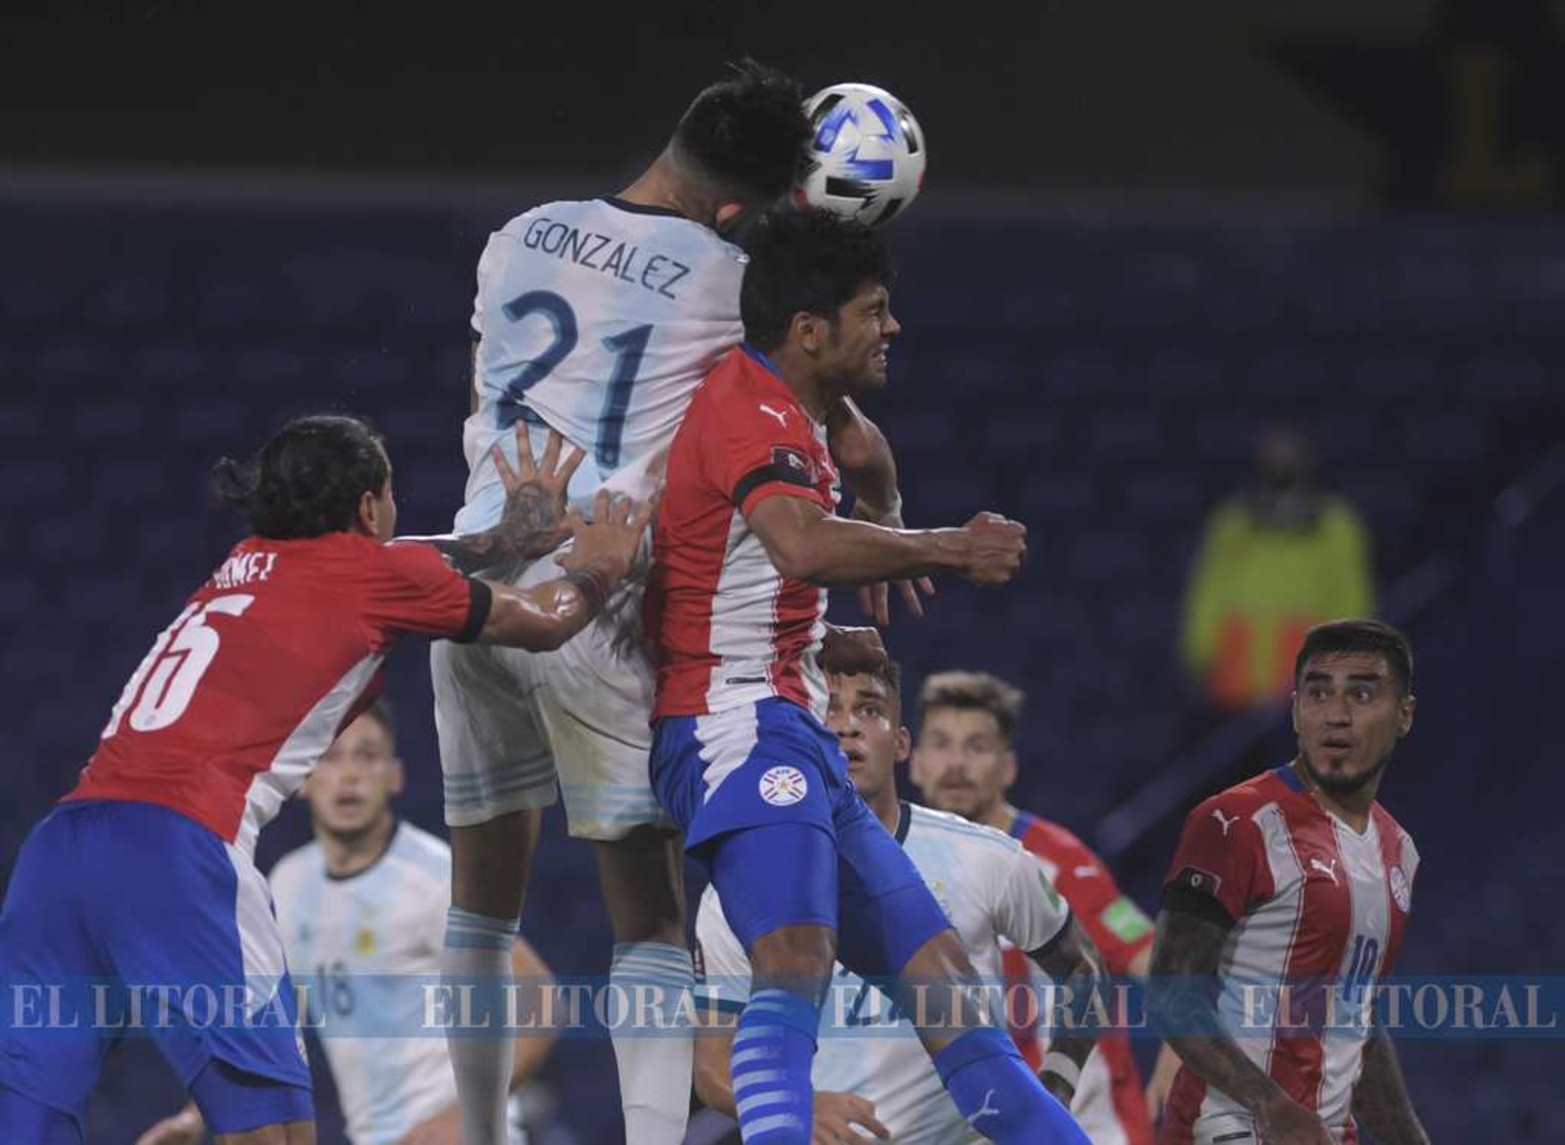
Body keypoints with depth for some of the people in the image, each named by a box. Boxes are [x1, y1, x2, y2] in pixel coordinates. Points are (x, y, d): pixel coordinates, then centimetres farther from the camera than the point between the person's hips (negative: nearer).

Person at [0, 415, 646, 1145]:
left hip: (60, 842, 7)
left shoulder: (251, 562, 27)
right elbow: (545, 622, 26)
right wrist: (595, 571, 46)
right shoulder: (369, 570, 11)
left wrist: (516, 531, 57)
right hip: (175, 844, -7)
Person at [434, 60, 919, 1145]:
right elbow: (852, 444, 10)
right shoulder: (729, 282, -2)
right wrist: (883, 520, 30)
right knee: (651, 914, -2)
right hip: (588, 605, -5)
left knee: (484, 903, 16)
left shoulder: (519, 238, 12)